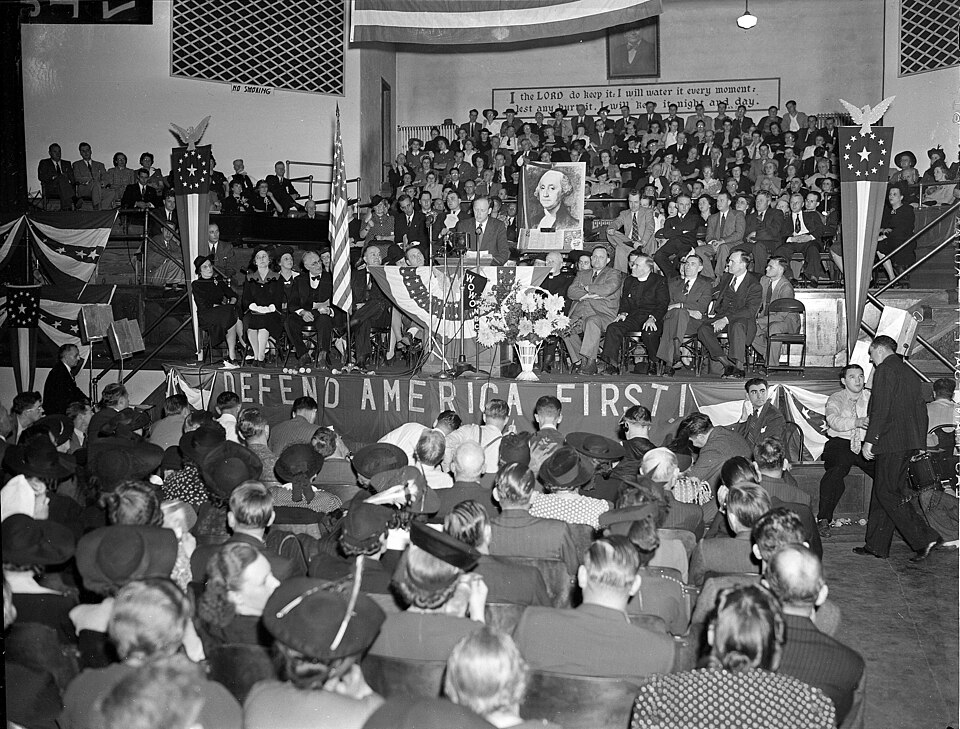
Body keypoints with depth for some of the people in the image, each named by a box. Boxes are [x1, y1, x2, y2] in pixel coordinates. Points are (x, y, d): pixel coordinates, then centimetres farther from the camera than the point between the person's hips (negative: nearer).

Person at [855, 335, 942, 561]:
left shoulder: (885, 370, -9)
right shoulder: (909, 372, 19)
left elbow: (881, 409, -17)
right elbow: (921, 409, 20)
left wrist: (870, 440, -15)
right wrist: (920, 442, 23)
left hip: (891, 442, -9)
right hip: (909, 442, 9)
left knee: (888, 493, -7)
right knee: (882, 492, 12)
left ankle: (925, 538, -11)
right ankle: (876, 545, 14)